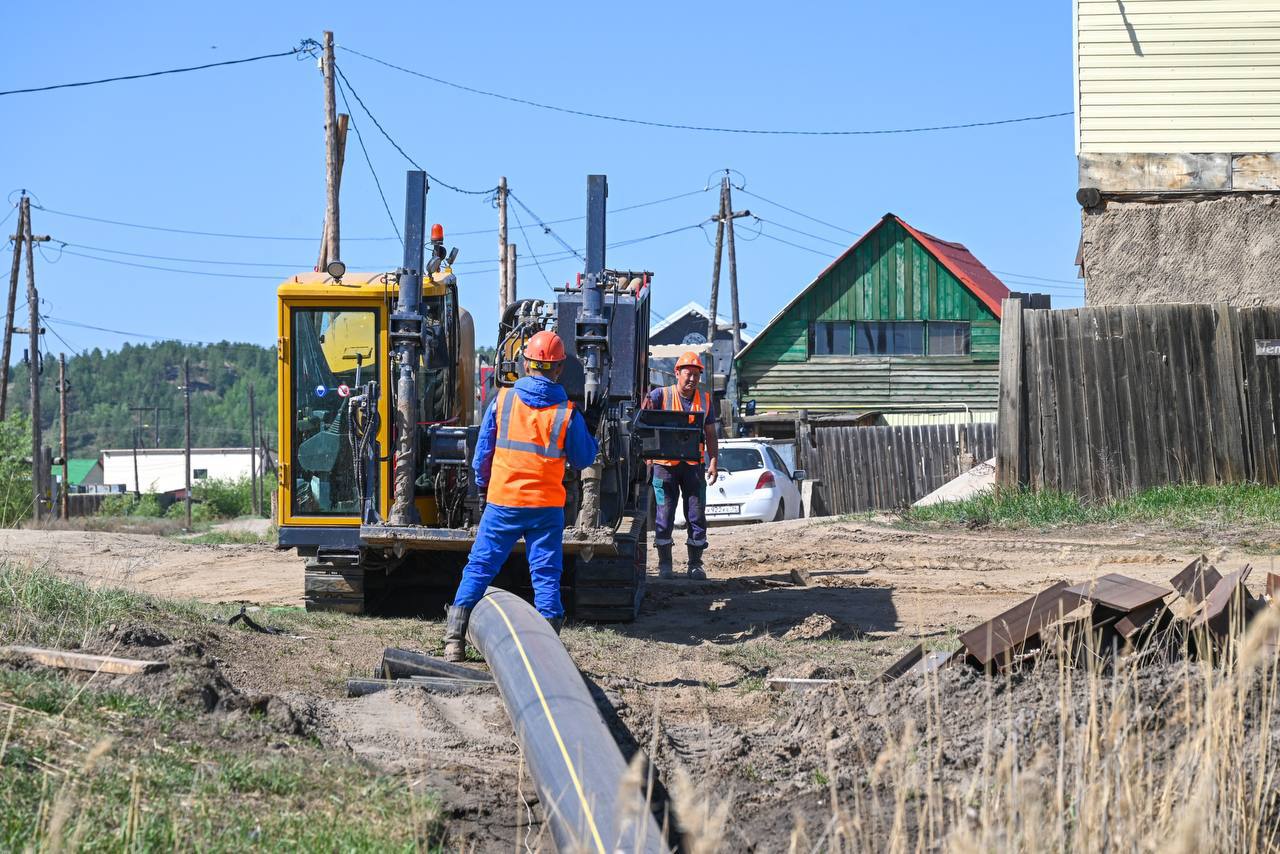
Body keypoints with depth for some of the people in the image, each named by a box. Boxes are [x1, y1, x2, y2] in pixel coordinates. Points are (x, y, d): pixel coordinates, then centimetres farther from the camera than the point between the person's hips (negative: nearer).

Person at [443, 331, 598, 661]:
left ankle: (454, 643, 4)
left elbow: (483, 451, 3)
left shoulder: (503, 400, -4)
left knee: (479, 568, 7)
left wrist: (483, 484, 20)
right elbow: (584, 459, 3)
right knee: (546, 575, 5)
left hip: (502, 503, 1)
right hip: (547, 506, -1)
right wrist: (588, 436, 23)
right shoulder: (567, 413, -7)